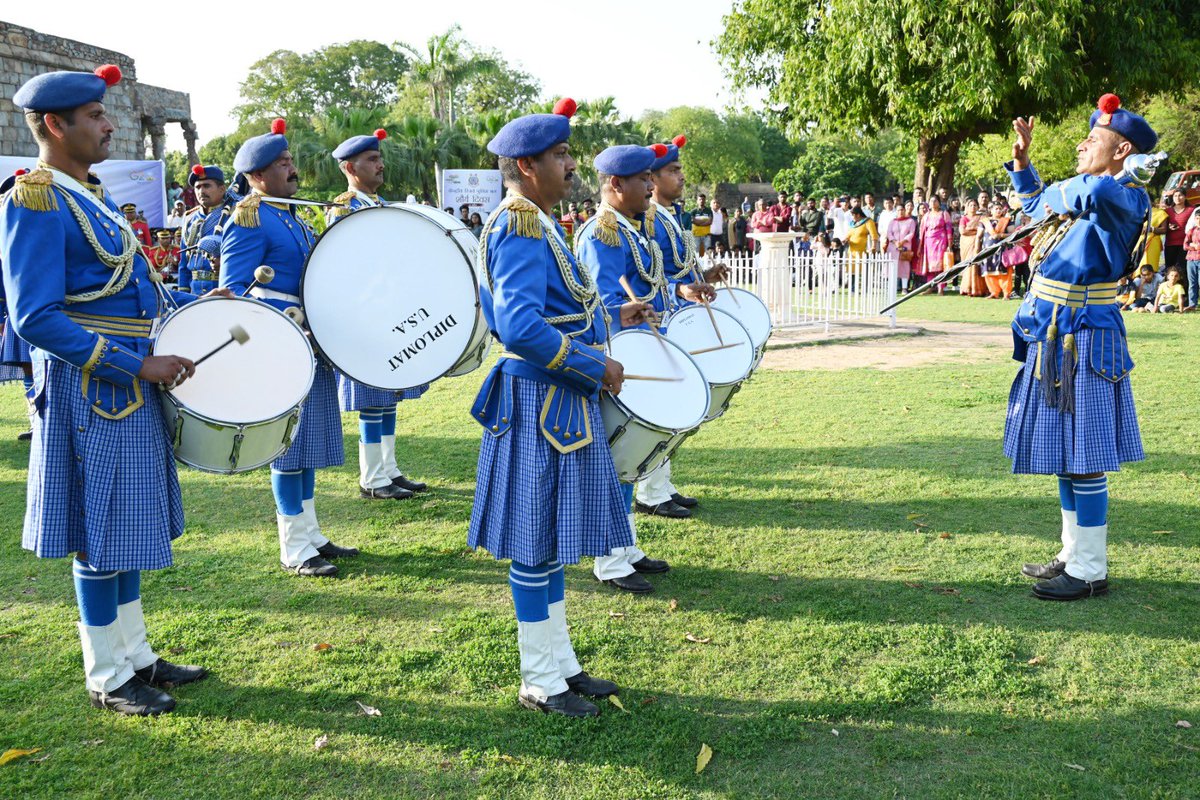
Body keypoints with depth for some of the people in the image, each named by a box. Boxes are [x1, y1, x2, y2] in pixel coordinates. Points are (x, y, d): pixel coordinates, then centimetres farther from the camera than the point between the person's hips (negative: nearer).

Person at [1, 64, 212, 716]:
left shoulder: (90, 195, 13)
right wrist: (139, 366, -23)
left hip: (129, 387, 9)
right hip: (91, 390, -9)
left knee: (127, 525, 15)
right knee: (101, 534, 1)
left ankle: (135, 654, 28)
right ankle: (107, 677, 15)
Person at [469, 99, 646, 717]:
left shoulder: (532, 224, 15)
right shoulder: (521, 229, -18)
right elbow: (521, 328, -29)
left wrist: (608, 316, 18)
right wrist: (597, 368, -20)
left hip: (560, 401, 11)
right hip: (541, 401, -11)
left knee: (550, 540, 16)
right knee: (536, 544, 1)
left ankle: (561, 664, 29)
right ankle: (541, 683, 14)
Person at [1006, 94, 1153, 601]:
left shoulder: (1127, 198, -12)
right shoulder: (1079, 197, 15)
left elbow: (1096, 191, -37)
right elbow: (1035, 203, 35)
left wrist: (1062, 195, -16)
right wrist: (1021, 159, 22)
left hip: (1083, 343, -9)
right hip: (1055, 340, 9)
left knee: (1082, 460, -4)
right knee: (1064, 455, 15)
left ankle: (1090, 572, 5)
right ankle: (1074, 555, 26)